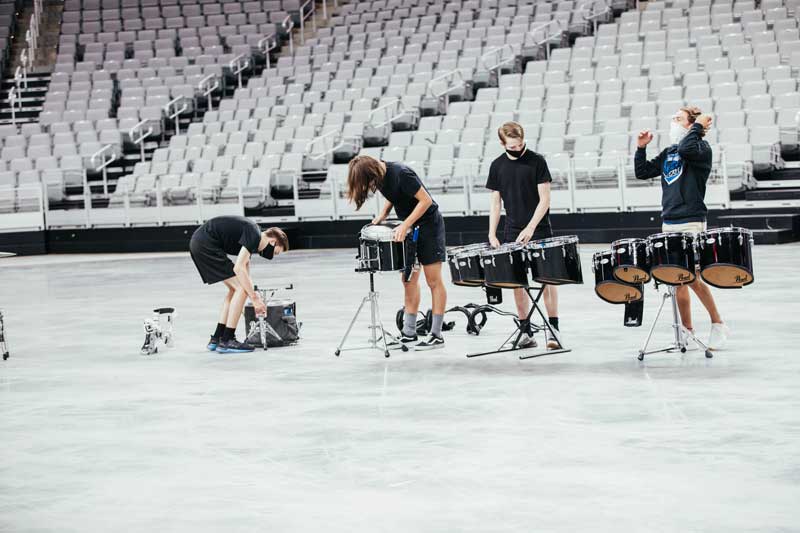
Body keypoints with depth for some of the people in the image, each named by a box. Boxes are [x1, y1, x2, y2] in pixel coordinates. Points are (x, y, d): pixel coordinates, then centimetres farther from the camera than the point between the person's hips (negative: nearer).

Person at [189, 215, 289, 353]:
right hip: (205, 244, -11)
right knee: (241, 288, -8)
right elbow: (239, 268, -18)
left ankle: (216, 340, 20)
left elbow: (245, 272, 27)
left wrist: (256, 300, 25)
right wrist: (255, 297, -11)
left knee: (235, 289, 18)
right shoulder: (254, 235, -11)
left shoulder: (251, 238, 19)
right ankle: (226, 341, -6)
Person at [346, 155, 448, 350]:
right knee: (409, 280, 7)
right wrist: (383, 213, 0)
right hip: (410, 227, 8)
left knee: (433, 281, -4)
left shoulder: (401, 174, -26)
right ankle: (409, 334, 11)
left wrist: (405, 225, -24)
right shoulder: (380, 176, -2)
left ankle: (436, 335, -1)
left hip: (428, 223, -8)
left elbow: (425, 200, -24)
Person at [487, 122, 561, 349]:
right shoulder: (497, 166, 4)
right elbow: (496, 202, 9)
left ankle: (553, 328, -3)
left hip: (539, 230, -3)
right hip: (512, 233, 3)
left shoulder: (536, 161, -6)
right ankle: (525, 331, 10)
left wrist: (530, 228, -18)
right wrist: (492, 234, 1)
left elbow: (545, 198, -9)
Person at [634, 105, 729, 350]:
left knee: (691, 277, -12)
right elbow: (642, 172, 19)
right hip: (669, 224, 7)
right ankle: (687, 331, 16)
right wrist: (641, 148, 9)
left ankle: (718, 325, 3)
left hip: (691, 224, -7)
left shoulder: (701, 148, -4)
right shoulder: (668, 153, 17)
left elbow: (687, 149, -27)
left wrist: (697, 127, -13)